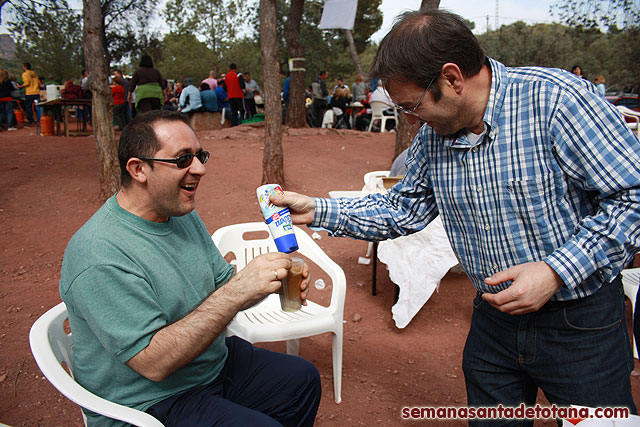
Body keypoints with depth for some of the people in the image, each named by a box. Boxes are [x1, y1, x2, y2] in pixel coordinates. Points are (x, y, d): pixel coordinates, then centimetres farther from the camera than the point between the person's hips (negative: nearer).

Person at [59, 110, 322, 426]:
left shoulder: (185, 217, 1)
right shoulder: (100, 255, -27)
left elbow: (222, 288, 7)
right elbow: (153, 362, -30)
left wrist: (272, 281, -14)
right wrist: (238, 291, -36)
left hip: (214, 362, 8)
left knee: (304, 379, 11)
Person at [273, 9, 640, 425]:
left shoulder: (555, 99, -21)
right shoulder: (432, 136, -2)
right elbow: (402, 209, 7)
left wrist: (556, 271, -25)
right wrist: (317, 211, -1)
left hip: (581, 323, -4)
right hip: (494, 317, 5)